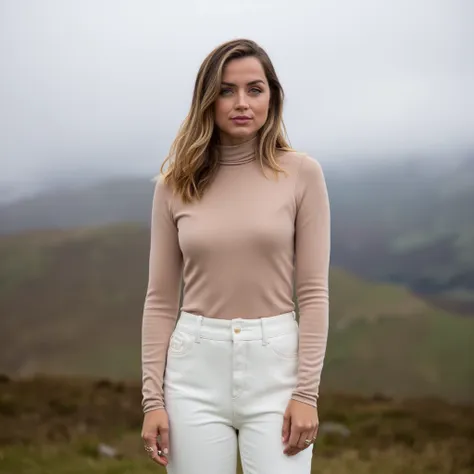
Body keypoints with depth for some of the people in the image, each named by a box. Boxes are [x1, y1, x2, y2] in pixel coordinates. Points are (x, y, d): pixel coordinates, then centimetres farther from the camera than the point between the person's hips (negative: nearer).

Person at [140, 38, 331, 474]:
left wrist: (307, 391, -8)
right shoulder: (176, 184, 4)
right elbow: (161, 299, 6)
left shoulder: (301, 173, -1)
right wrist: (152, 397, 0)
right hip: (196, 371, 2)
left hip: (274, 366, -1)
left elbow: (313, 292, -2)